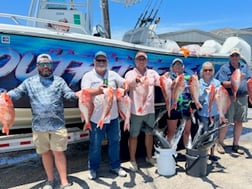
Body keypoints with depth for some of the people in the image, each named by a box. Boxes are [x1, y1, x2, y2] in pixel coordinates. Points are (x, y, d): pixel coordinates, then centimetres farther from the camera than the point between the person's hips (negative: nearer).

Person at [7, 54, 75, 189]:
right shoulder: (29, 82, 9)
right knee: (45, 153, 15)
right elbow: (17, 92, 2)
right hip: (39, 126, 2)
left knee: (58, 152, 2)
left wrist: (78, 95, -25)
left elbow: (69, 94, -3)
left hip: (57, 124, -2)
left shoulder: (59, 81, 6)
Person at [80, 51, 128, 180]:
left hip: (113, 115, 4)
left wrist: (125, 88, -18)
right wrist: (98, 91, -37)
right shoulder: (88, 76, -3)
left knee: (115, 142, 14)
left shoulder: (113, 74, 10)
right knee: (95, 145, 8)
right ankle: (93, 169, 27)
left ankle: (115, 166, 32)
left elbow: (125, 83, 8)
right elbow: (85, 92, -16)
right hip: (96, 117, -4)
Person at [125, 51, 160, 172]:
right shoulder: (130, 74, -3)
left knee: (149, 134, 16)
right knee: (133, 135, 4)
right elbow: (127, 85, -23)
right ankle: (132, 160, 18)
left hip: (149, 110, 4)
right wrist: (136, 80, -45)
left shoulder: (152, 73, 8)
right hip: (135, 111, -4)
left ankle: (149, 157, 34)